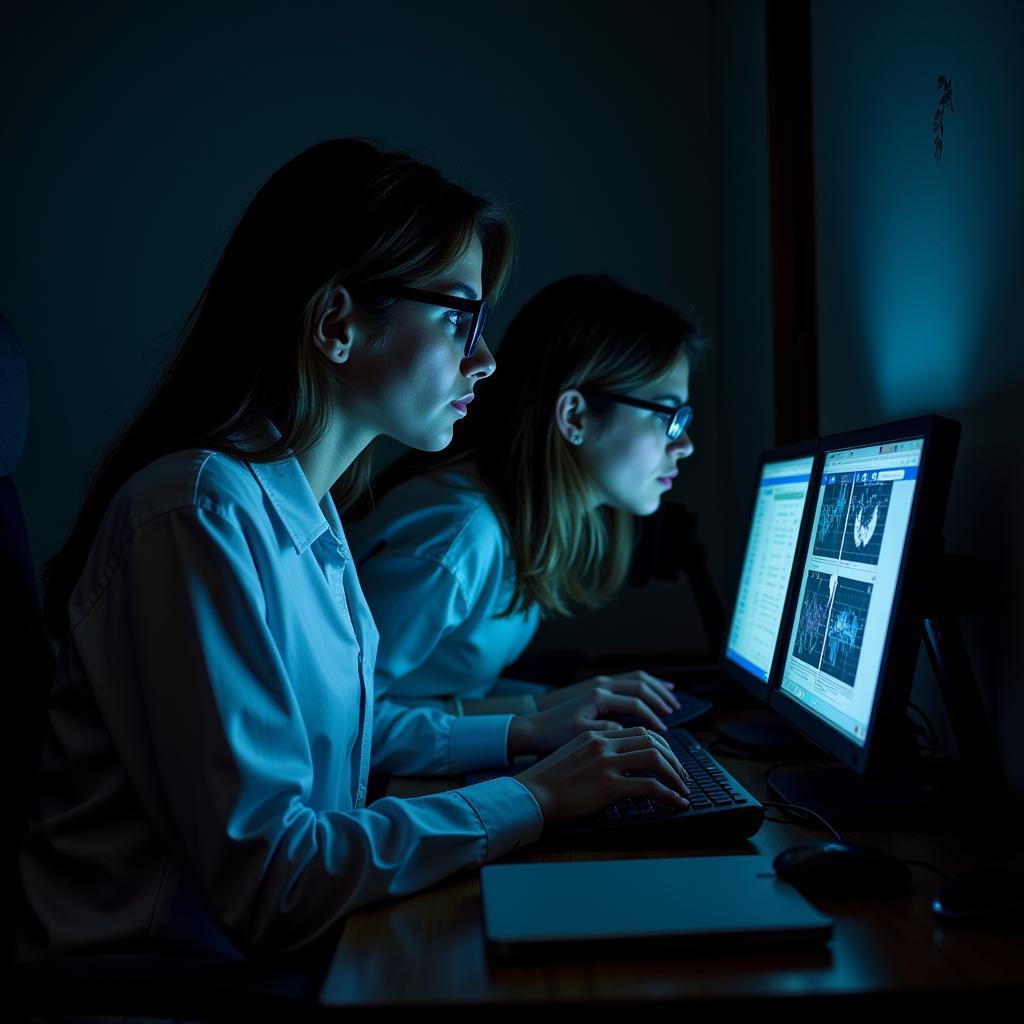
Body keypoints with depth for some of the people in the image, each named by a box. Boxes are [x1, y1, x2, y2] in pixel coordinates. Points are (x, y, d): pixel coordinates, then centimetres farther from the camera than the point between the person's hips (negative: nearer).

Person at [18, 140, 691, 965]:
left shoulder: (304, 509, 5)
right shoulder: (204, 513, -22)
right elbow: (268, 883, -24)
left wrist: (519, 734, 9)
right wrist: (534, 798, -17)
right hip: (164, 969, -7)